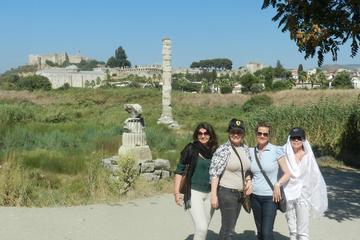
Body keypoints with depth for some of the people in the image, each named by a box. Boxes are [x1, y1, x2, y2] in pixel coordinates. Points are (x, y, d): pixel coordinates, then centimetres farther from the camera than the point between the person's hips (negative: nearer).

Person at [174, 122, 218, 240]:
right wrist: (176, 192, -9)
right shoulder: (191, 148, -7)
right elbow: (179, 170, -4)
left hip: (210, 193, 4)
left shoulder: (215, 151, 4)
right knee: (201, 228, -14)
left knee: (204, 228, 11)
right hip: (194, 192, -4)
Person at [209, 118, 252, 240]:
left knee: (227, 227, 15)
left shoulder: (246, 149, 8)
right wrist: (213, 195, -17)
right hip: (226, 192, -7)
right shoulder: (223, 150, -13)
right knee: (229, 230, -5)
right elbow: (214, 173, -14)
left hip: (240, 193, 7)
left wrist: (249, 180, 2)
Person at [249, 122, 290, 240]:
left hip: (270, 197, -4)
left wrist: (277, 184, -19)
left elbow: (287, 173, -6)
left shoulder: (276, 150, -9)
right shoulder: (251, 151, 3)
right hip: (255, 196, 4)